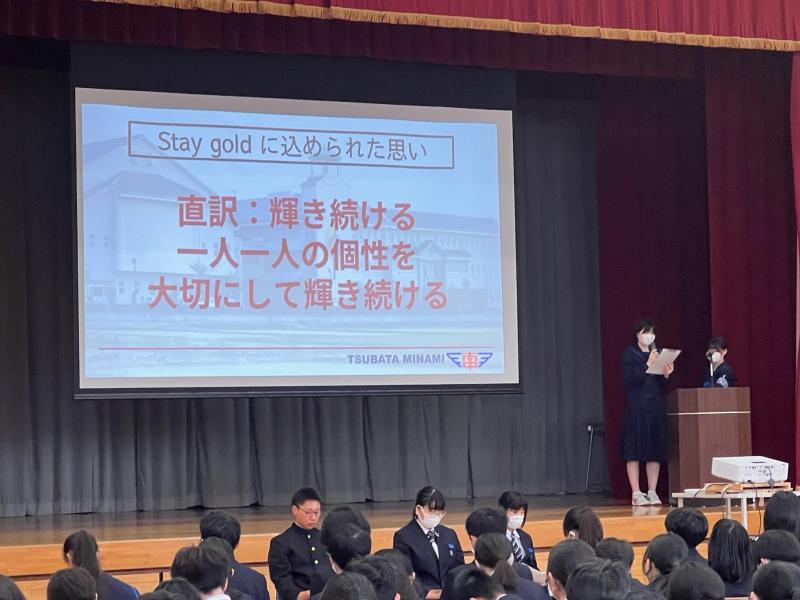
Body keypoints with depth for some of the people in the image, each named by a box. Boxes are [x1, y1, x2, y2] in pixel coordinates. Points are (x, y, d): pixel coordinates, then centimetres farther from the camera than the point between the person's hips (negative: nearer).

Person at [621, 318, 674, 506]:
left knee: (656, 450, 3)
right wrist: (647, 365, -19)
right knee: (635, 449, -6)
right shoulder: (629, 354, -1)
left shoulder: (658, 354, 13)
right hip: (636, 406, -5)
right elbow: (629, 381, -12)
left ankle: (652, 492, 7)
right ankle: (636, 494, -5)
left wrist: (666, 375, -7)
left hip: (656, 406, 5)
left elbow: (663, 387, 14)